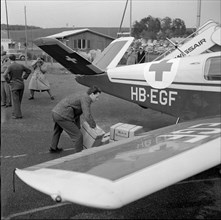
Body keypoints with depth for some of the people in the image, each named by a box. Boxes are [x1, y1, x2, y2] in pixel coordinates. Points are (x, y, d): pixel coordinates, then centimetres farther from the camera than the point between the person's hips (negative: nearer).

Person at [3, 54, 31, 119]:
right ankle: (15, 113, 26)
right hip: (21, 84, 5)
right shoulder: (21, 65, 4)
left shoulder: (10, 66, -12)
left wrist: (8, 81, -9)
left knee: (16, 101, 1)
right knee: (19, 100, 15)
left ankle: (17, 115, 2)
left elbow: (5, 75, -25)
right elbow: (29, 71, 15)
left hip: (14, 85, -5)